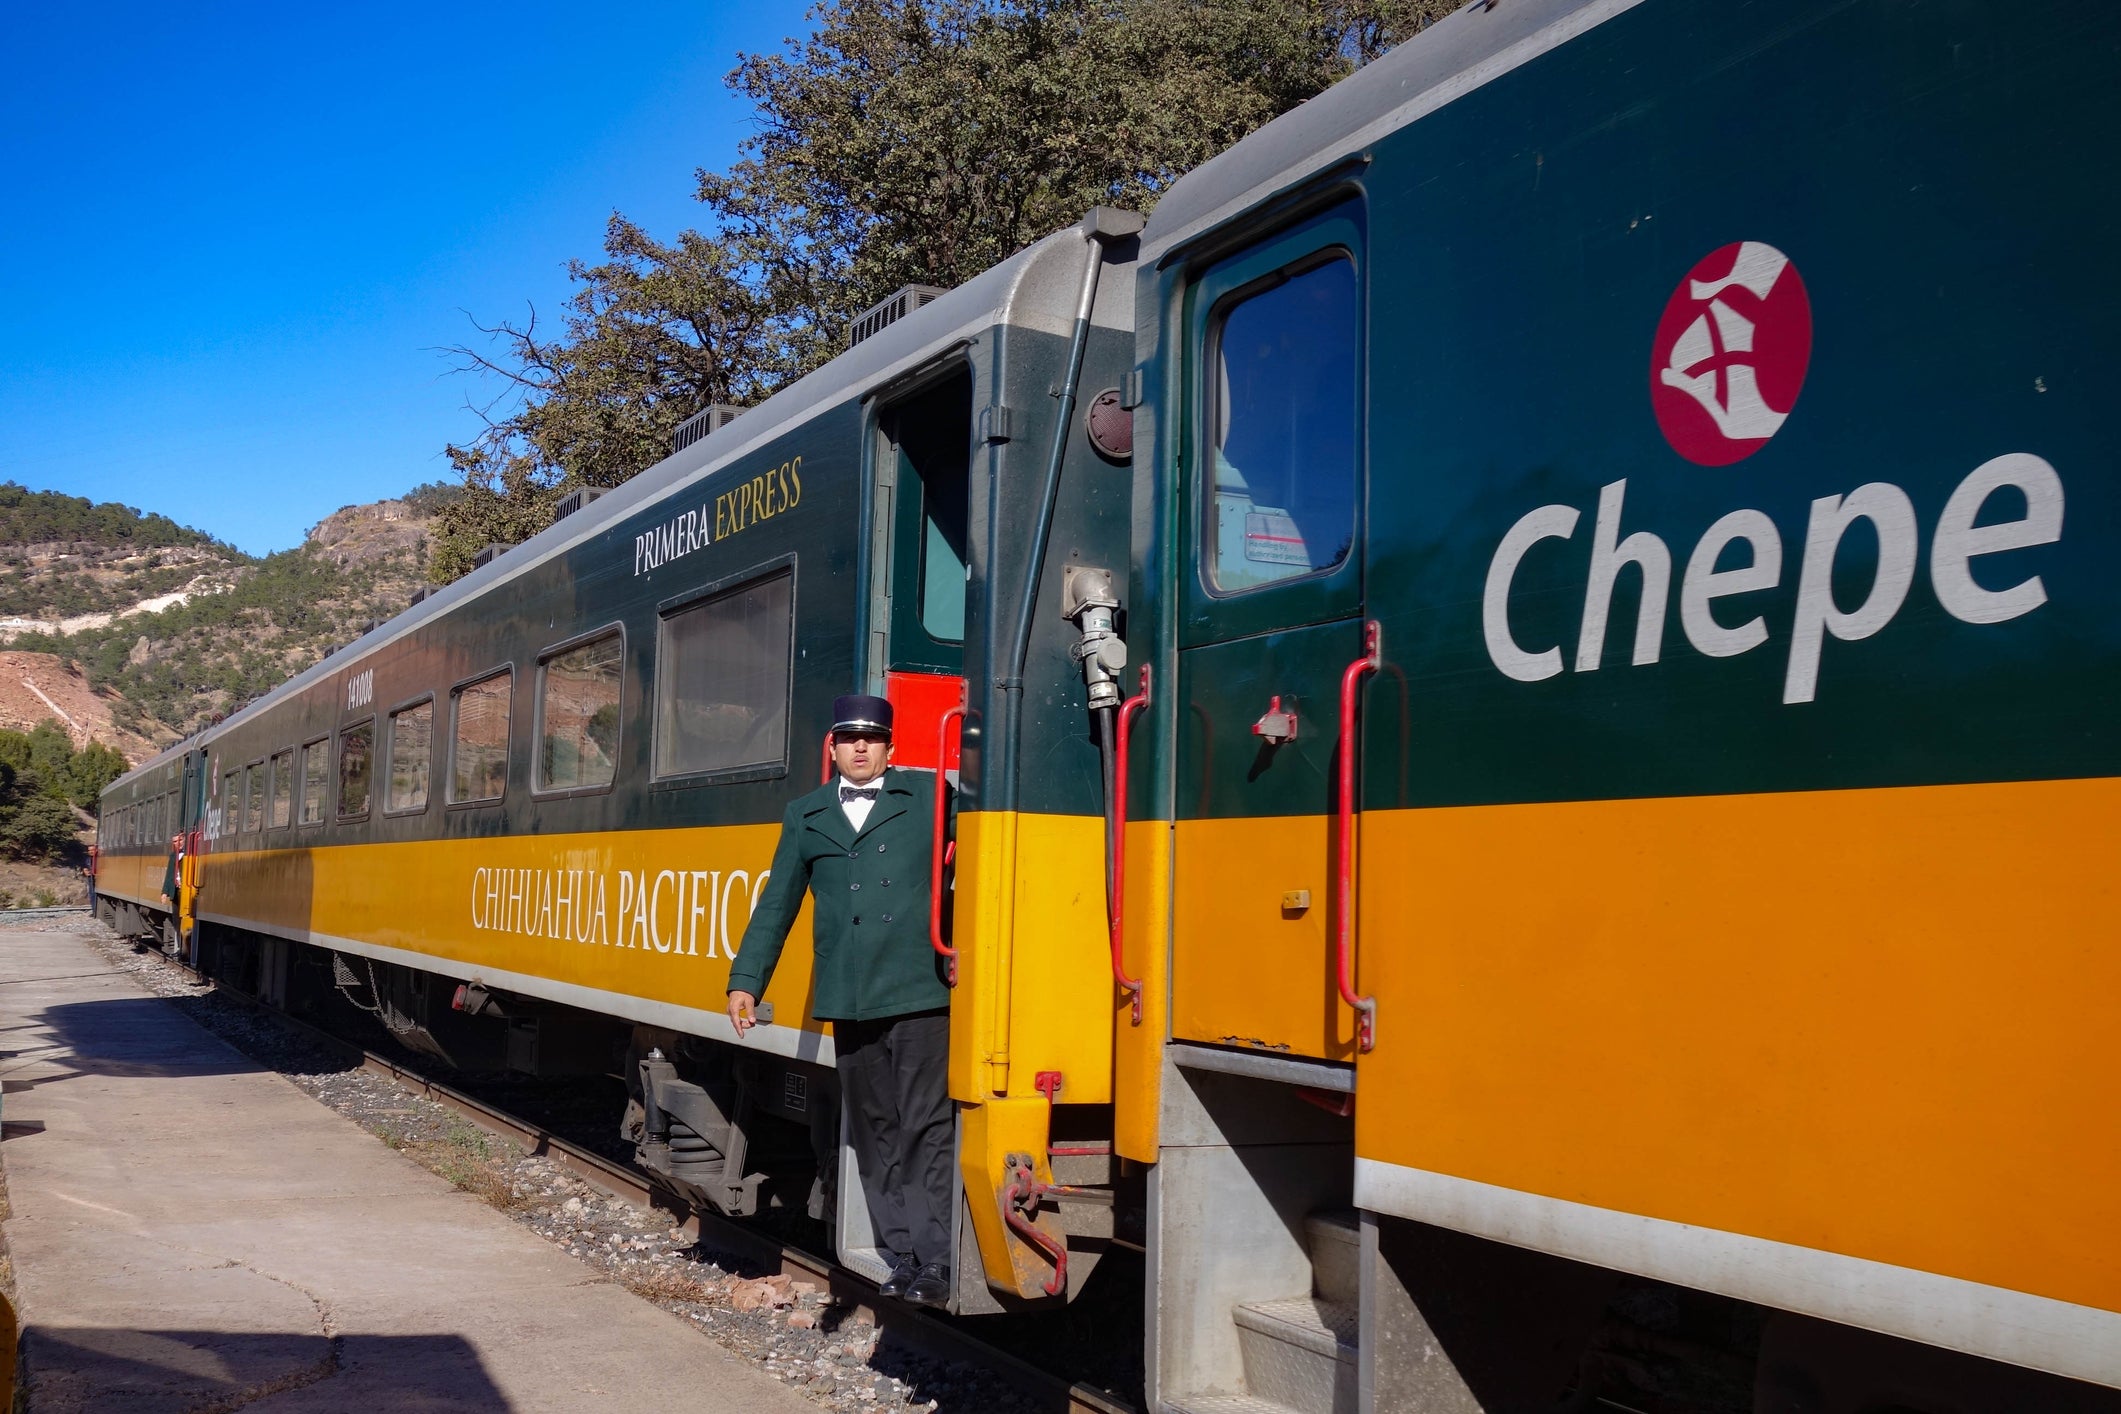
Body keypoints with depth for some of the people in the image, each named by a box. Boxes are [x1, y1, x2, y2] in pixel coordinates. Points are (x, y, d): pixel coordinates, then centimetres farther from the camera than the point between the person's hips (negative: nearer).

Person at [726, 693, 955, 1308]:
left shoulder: (929, 795, 7)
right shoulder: (805, 816, 16)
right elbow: (775, 905, 18)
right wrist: (745, 980, 13)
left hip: (920, 992, -4)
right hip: (848, 1000, 4)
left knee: (925, 1128, -5)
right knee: (874, 1131, 8)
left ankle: (934, 1263, -1)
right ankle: (902, 1254, 17)